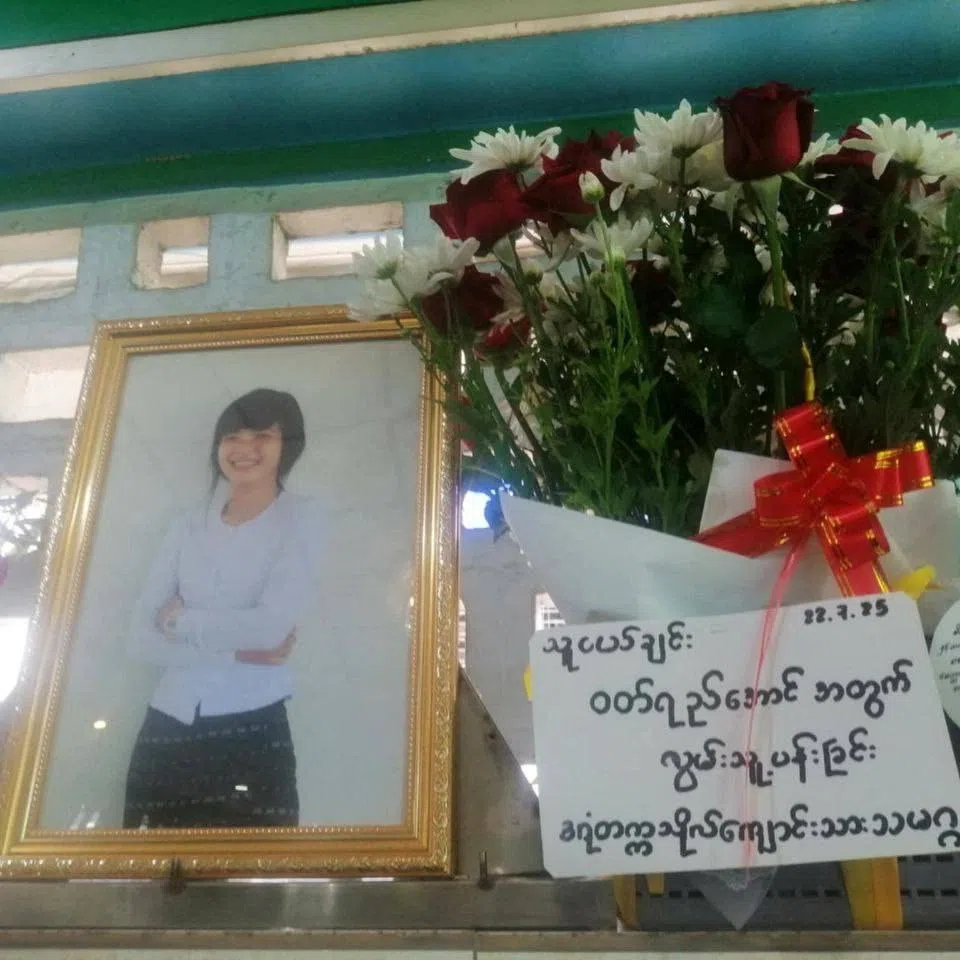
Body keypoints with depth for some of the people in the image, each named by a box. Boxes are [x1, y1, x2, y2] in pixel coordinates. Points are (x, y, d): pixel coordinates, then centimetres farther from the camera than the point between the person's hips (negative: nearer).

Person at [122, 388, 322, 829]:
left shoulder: (298, 517, 0)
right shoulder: (186, 529, 9)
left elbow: (271, 625, -14)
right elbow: (141, 637, -1)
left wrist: (180, 619, -2)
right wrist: (235, 651, -12)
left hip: (252, 730, -3)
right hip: (166, 728, 4)